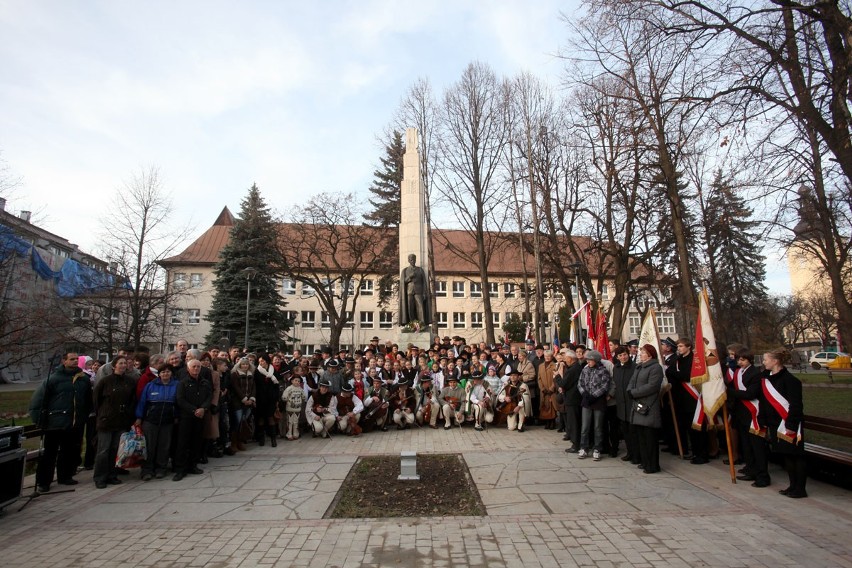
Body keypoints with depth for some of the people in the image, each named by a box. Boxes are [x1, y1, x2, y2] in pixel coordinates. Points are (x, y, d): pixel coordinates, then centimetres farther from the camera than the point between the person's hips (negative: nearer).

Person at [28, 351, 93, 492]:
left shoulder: (84, 379, 6)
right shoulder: (54, 378, -7)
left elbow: (89, 401, 15)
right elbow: (36, 400, -6)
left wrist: (85, 416, 12)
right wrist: (40, 420, -9)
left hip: (76, 425, 4)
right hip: (56, 424, -4)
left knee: (71, 452, 12)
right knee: (50, 453, 3)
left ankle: (65, 476, 27)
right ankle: (43, 482, 15)